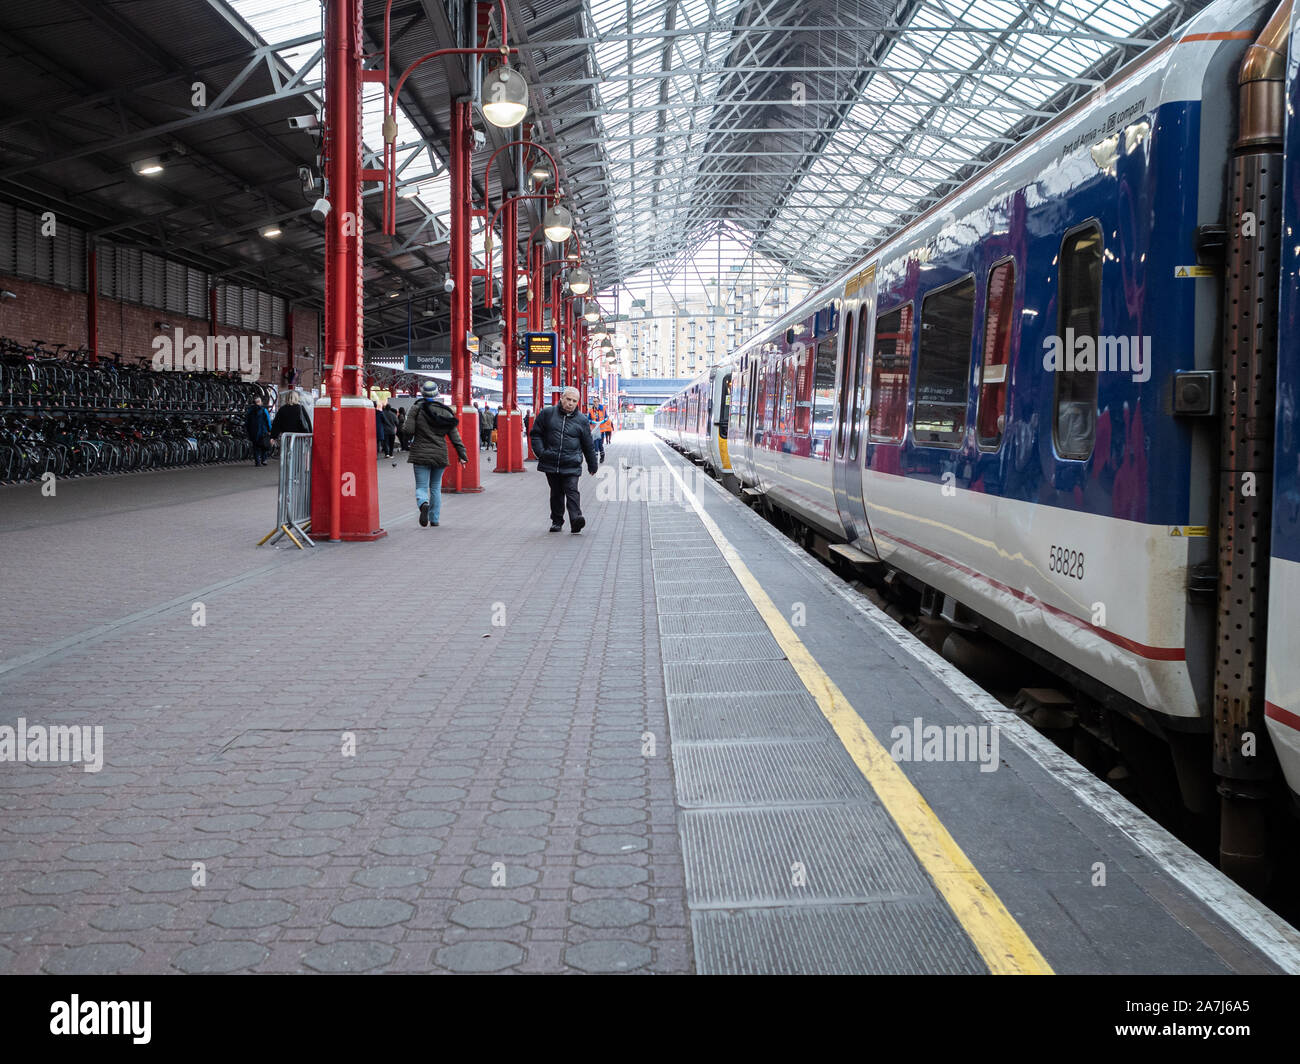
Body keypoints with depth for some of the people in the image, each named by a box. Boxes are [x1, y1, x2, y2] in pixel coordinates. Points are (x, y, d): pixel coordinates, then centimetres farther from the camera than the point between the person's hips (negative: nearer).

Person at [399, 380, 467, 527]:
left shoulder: (417, 409, -7)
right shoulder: (445, 412, 3)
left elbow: (407, 431, -11)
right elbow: (454, 435, 2)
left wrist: (408, 438, 12)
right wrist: (462, 454, 7)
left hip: (421, 455, -3)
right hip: (440, 455, 3)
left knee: (421, 486, 1)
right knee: (436, 487, 15)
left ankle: (424, 504, -30)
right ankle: (434, 519, 17)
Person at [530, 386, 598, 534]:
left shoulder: (581, 419, 4)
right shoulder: (547, 414, 4)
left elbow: (588, 445, 11)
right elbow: (535, 434, 9)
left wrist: (592, 465, 15)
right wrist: (541, 452, -4)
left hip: (571, 465, -2)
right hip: (551, 464, 2)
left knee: (572, 491, -13)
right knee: (556, 493, 11)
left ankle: (576, 520, -23)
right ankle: (557, 521, 22)